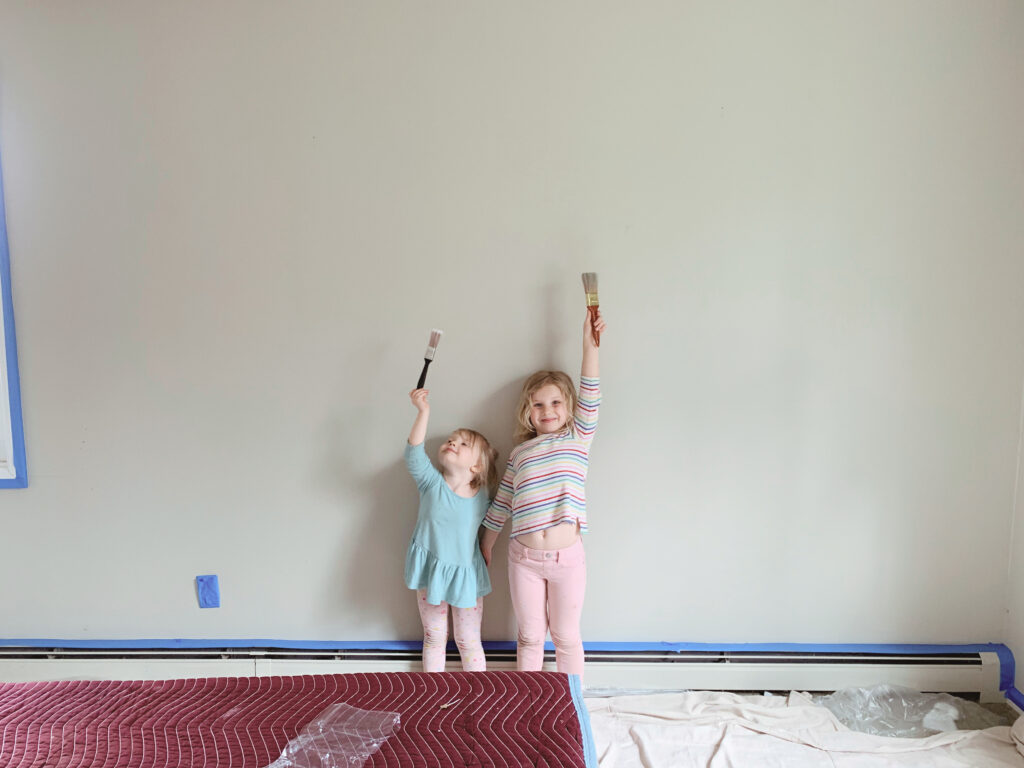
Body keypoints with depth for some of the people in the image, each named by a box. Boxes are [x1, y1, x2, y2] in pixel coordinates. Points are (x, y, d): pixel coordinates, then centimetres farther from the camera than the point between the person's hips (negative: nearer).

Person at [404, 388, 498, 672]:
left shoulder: (483, 497, -7)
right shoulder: (431, 483, -12)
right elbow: (414, 454, -29)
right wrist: (423, 412, -37)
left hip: (466, 574, 0)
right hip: (430, 571, 0)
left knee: (468, 640, 11)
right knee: (434, 636, 14)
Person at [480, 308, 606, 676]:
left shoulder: (577, 438, 3)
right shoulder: (520, 452, 8)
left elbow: (590, 399, -11)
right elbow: (501, 503, 13)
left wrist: (590, 345, -19)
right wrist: (486, 545, 17)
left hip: (568, 556, -1)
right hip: (525, 557, 2)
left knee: (566, 636, 12)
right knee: (530, 637, 14)